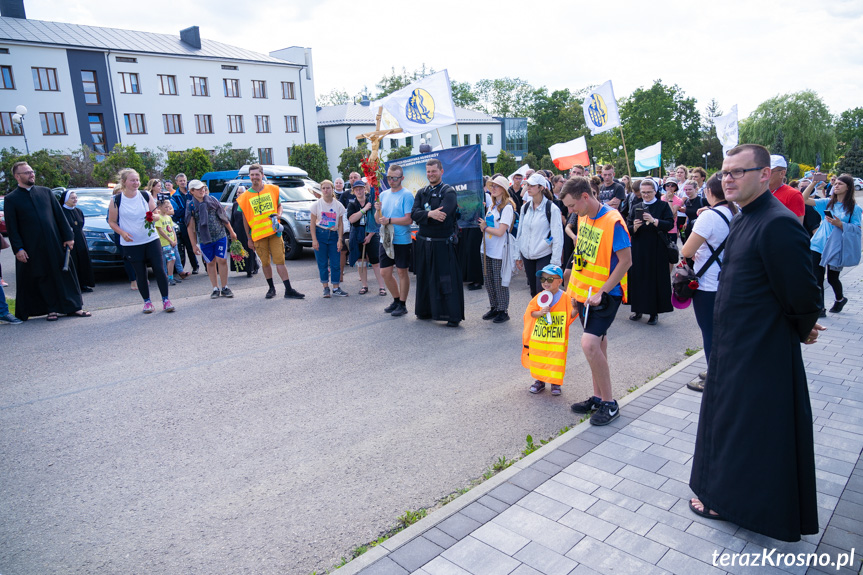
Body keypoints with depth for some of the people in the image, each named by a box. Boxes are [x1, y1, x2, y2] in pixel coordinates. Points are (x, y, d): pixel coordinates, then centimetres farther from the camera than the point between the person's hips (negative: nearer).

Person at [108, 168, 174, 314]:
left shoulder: (146, 196, 4)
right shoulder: (116, 201, -2)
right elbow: (112, 222, 3)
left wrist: (154, 217, -15)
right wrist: (122, 232, -14)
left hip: (151, 239, 1)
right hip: (131, 243, -1)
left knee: (159, 270, -4)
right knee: (140, 274, 5)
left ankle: (165, 300, 6)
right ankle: (147, 302, 18)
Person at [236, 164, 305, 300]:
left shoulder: (272, 189, 6)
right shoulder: (245, 197, 4)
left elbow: (279, 206, 17)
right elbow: (245, 219, 8)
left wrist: (277, 216, -6)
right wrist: (249, 238, 5)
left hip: (274, 231, 0)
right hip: (258, 234, 0)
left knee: (280, 260, -5)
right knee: (265, 262, 6)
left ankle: (289, 290, -4)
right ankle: (271, 288, 21)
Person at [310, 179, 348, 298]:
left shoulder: (338, 205, 2)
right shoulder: (317, 204, -1)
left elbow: (340, 224, 4)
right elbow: (313, 223, 0)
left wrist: (340, 239, -3)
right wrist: (314, 239, -7)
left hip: (333, 235, 1)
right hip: (320, 234, -1)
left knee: (335, 263, -1)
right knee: (322, 263, 1)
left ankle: (336, 288, 9)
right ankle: (325, 288, 12)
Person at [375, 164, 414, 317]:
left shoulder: (406, 195, -8)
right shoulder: (383, 195, 12)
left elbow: (408, 220, -17)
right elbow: (378, 220, 11)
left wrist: (389, 220, -20)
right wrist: (378, 210, -9)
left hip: (401, 240, -6)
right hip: (385, 240, 6)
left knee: (402, 272, 2)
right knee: (385, 272, 9)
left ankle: (402, 305, 14)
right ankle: (396, 300, 27)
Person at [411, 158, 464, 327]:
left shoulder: (449, 191, -6)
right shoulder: (421, 192, 11)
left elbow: (442, 215, -21)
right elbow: (414, 214, -5)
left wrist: (423, 214, -9)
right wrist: (429, 214, -23)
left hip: (443, 244, -5)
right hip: (424, 243, 6)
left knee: (447, 279, -2)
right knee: (425, 278, 13)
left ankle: (453, 316, 5)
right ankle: (426, 311, 27)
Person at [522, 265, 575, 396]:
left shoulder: (565, 297, -7)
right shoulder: (539, 297, -1)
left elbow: (571, 316, -6)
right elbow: (531, 313, 0)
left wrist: (575, 308, -26)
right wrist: (541, 312, -18)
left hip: (557, 340, -3)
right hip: (539, 338, 3)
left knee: (556, 362, 1)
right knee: (538, 360, 12)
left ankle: (555, 384, 23)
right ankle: (539, 380, 32)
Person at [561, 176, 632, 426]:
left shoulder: (613, 221, -17)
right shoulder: (583, 217, 7)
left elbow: (626, 261, -16)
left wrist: (601, 292, -19)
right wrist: (575, 289, 16)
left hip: (604, 295, -8)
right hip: (585, 292, 8)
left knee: (590, 344, -16)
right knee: (597, 345, 14)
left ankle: (610, 403, 0)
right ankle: (598, 397, 26)